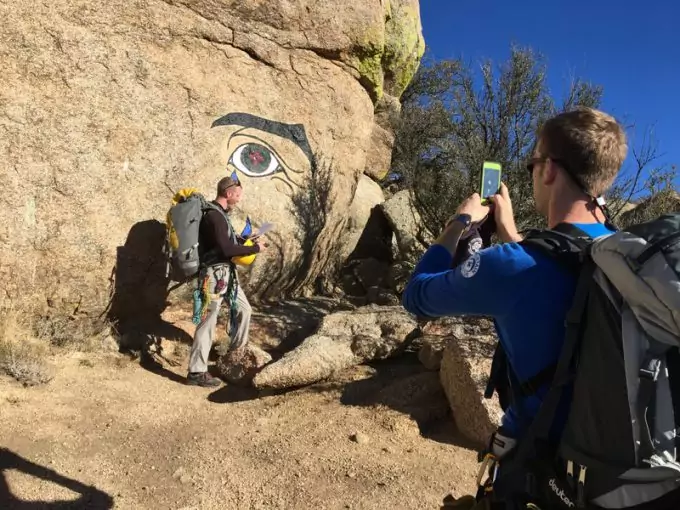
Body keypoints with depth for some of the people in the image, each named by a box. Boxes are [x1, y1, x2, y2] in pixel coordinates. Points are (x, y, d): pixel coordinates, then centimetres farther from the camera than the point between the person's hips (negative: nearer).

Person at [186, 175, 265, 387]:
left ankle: (238, 349, 34)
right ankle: (196, 372, 3)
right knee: (208, 322, -5)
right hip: (214, 275, -10)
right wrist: (255, 249, -14)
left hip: (227, 273, 10)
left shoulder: (220, 213, 13)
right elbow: (226, 249, -25)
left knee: (243, 309, 18)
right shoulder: (214, 216, -19)